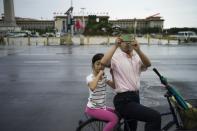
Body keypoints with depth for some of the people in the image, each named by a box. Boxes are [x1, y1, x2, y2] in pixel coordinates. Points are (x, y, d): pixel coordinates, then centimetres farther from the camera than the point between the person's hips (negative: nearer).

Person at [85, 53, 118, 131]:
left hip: (102, 107, 8)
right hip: (93, 108, -8)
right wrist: (99, 74, -32)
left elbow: (114, 86, -3)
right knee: (114, 119, -22)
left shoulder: (104, 76, 5)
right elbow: (92, 87, -41)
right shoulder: (90, 77, -17)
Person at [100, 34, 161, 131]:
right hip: (124, 100, -7)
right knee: (155, 117, -21)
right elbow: (103, 62, -26)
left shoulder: (137, 57, 10)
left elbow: (148, 64, -11)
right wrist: (115, 46, -22)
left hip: (135, 97, 8)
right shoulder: (116, 57, -6)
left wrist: (138, 50, -27)